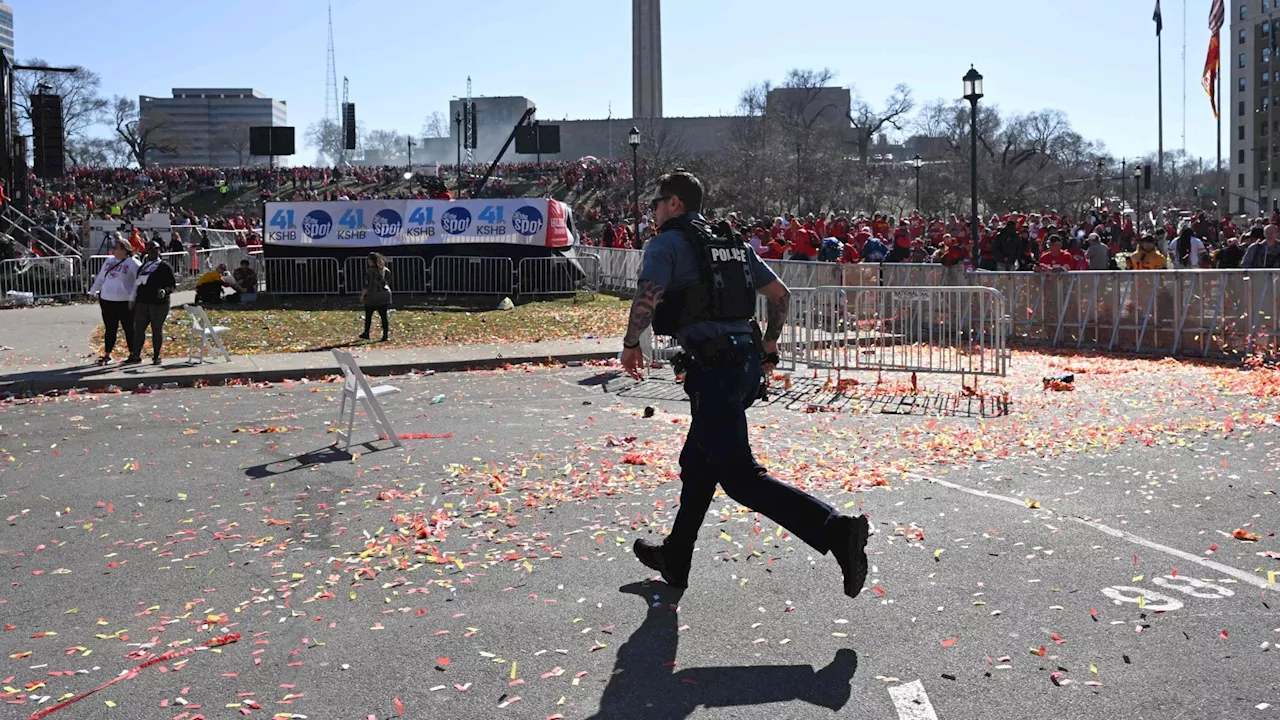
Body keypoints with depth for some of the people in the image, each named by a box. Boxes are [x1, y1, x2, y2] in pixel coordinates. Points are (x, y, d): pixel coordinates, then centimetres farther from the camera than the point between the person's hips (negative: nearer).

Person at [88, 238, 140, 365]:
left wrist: (133, 299, -20)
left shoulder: (133, 263, -9)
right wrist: (93, 291, 21)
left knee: (129, 330, 0)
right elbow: (100, 277, 23)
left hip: (124, 302, -6)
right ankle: (106, 355, 24)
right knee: (110, 329, 14)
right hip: (106, 301, 6)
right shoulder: (109, 260, 13)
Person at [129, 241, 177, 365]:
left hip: (158, 303, -5)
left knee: (157, 329, 2)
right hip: (142, 302, 5)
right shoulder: (143, 265, 14)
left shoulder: (164, 267, -2)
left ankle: (156, 356, 11)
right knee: (138, 328, 5)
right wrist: (132, 299, 17)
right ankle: (135, 355, 13)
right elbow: (137, 283, 20)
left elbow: (173, 284, -4)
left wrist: (165, 291, -23)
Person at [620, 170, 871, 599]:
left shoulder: (667, 244, -1)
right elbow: (781, 295, 21)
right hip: (746, 364, 9)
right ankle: (674, 560, 33)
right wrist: (768, 347, 30)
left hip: (713, 368, -9)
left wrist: (630, 345, -1)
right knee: (697, 464, 21)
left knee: (741, 477, -9)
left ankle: (837, 531, -23)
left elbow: (646, 297, -17)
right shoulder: (733, 246, 20)